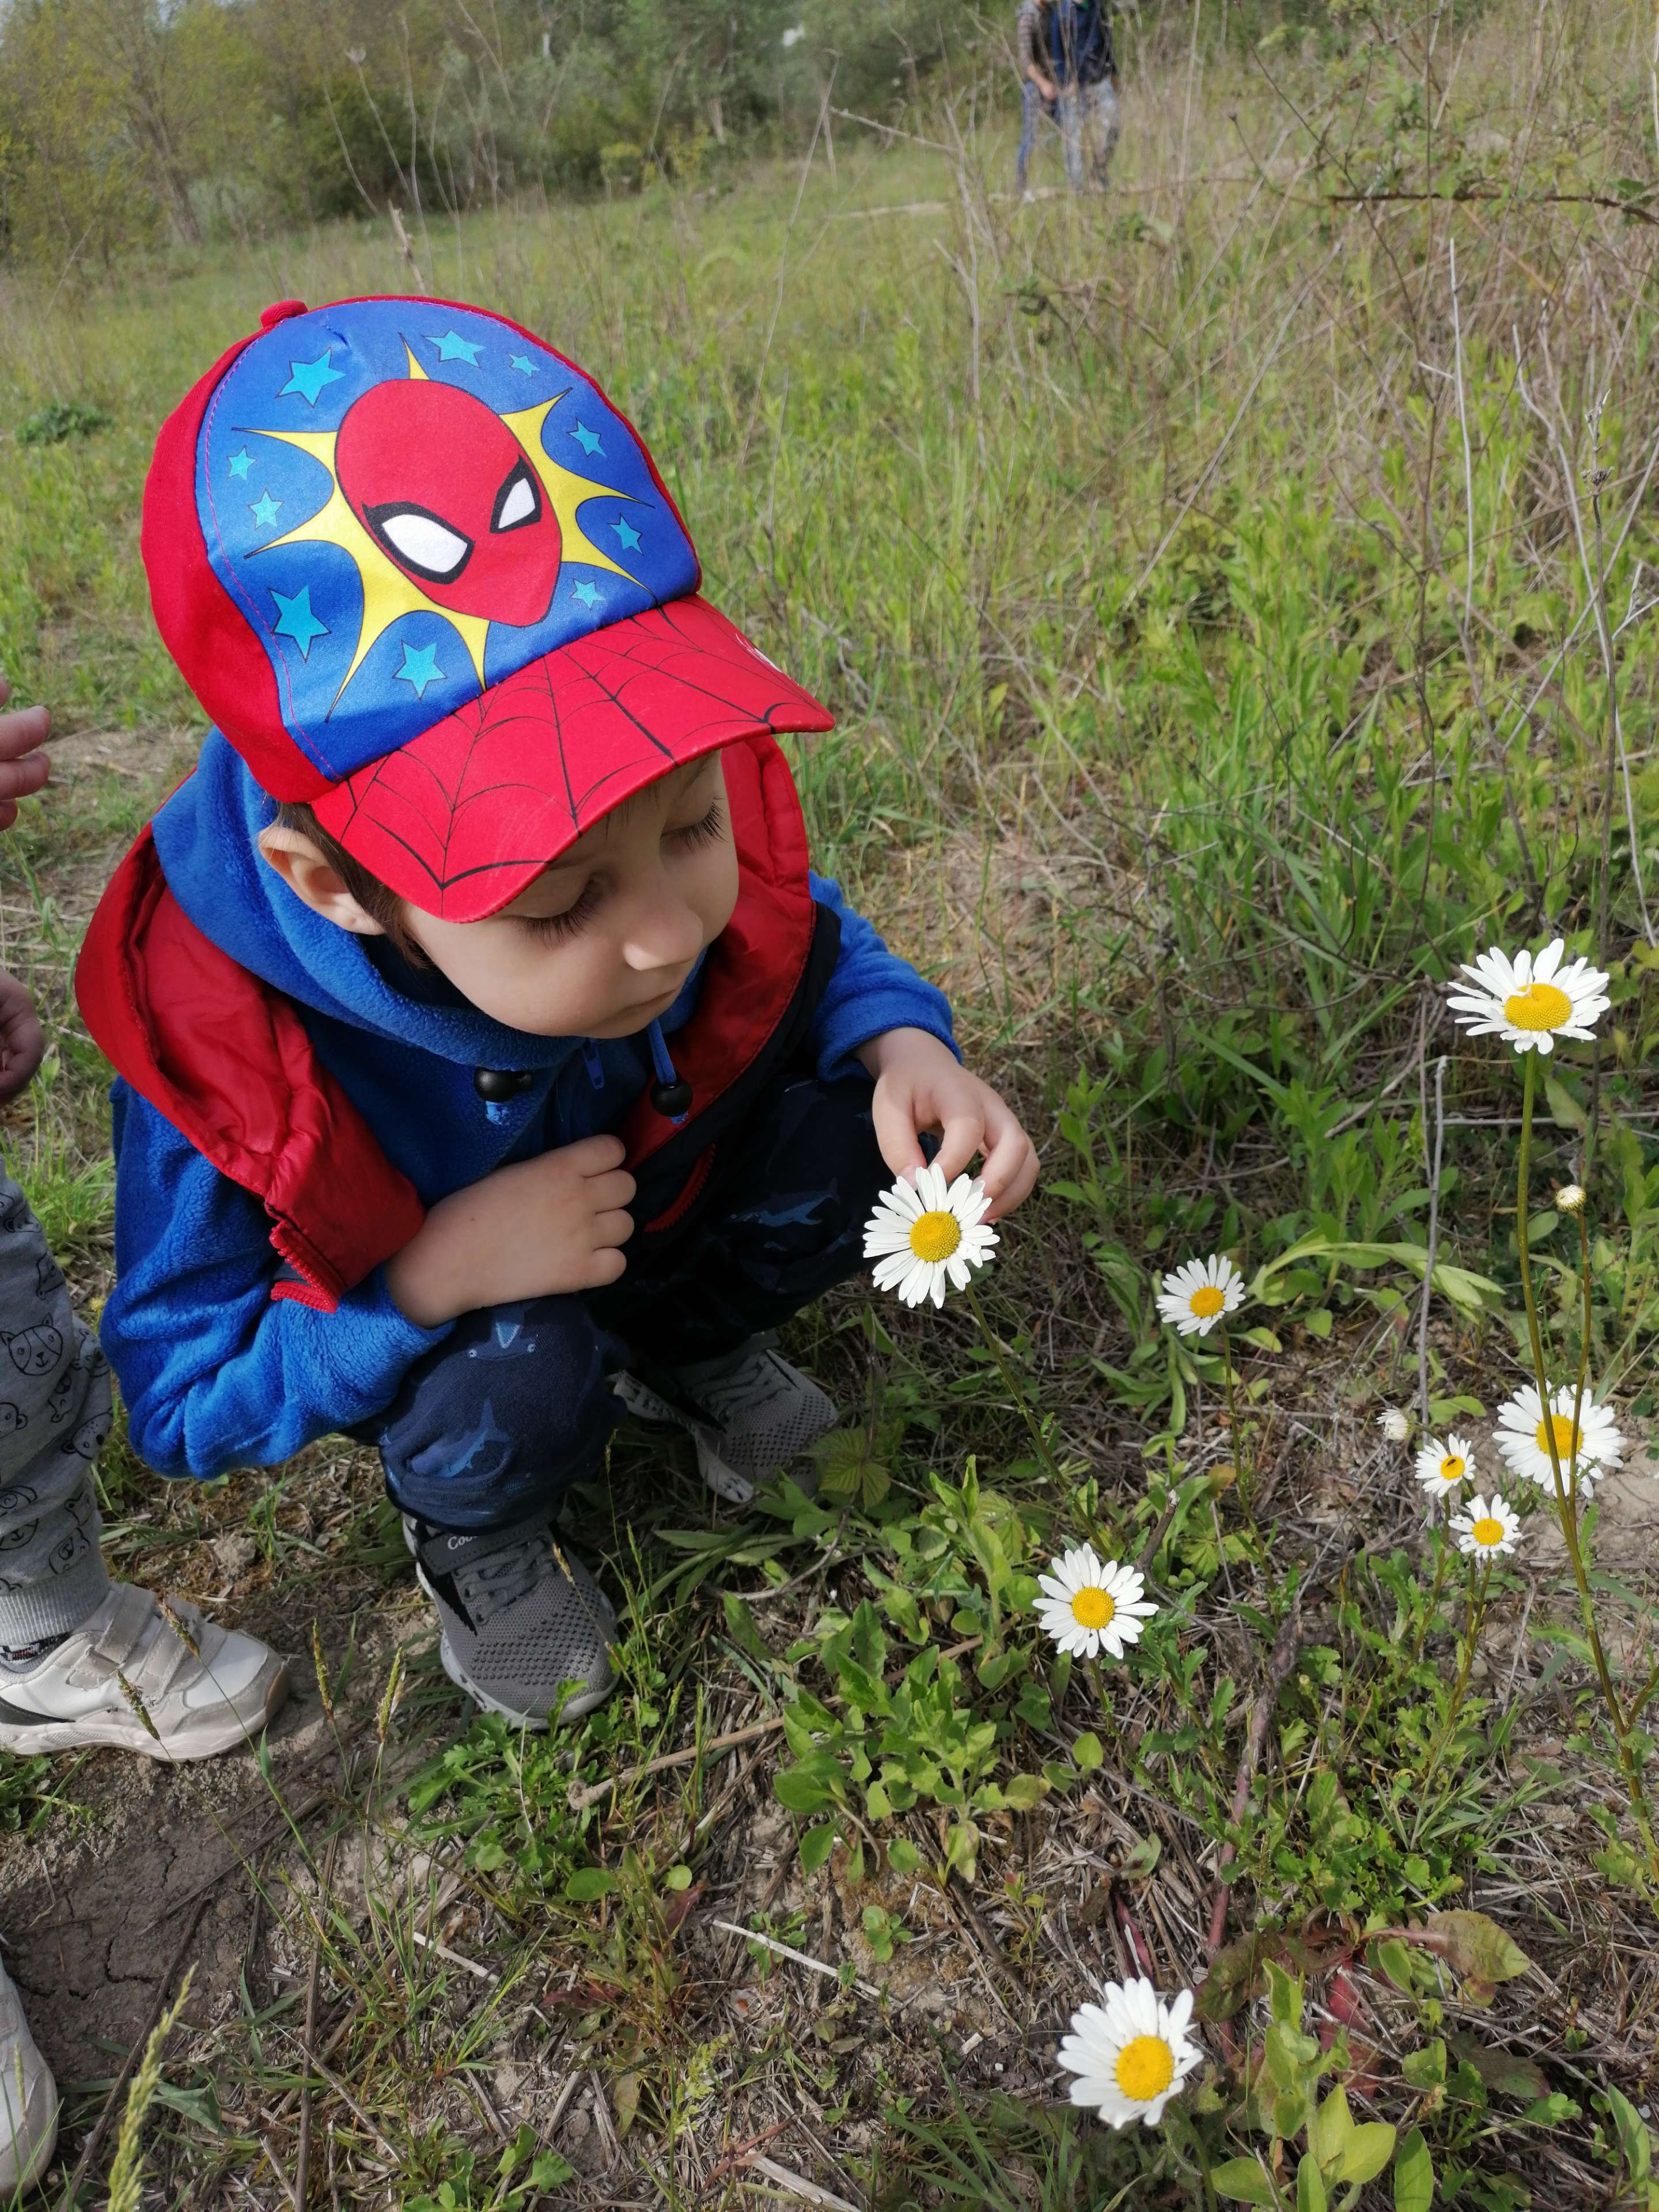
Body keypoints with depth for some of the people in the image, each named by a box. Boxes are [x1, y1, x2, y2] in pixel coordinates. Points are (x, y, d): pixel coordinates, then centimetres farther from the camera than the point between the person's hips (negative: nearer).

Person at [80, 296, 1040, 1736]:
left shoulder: (709, 814, -28)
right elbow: (182, 1403, -21)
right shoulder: (215, 1040, -36)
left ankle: (682, 1347, 11)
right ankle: (470, 1536, 5)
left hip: (657, 1208, 4)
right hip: (410, 1311, -3)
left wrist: (903, 1048, -28)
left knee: (859, 1130, -20)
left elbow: (815, 949, -4)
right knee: (515, 1386, -34)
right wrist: (433, 1274, -39)